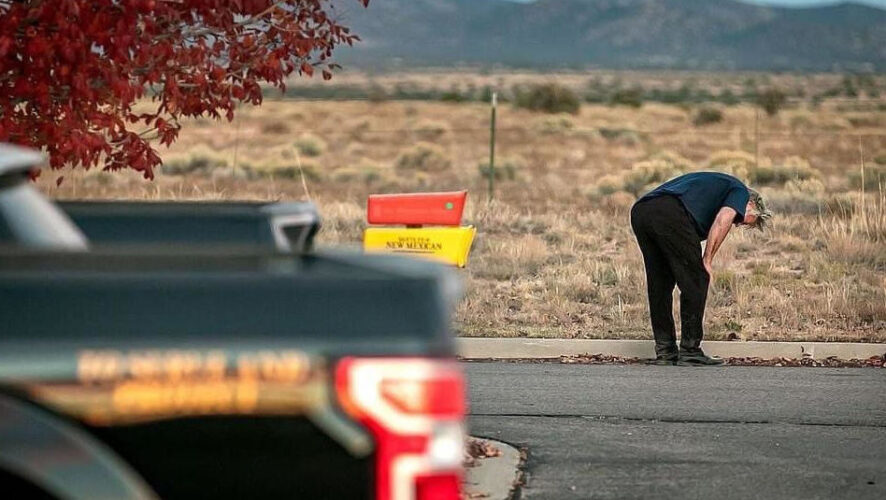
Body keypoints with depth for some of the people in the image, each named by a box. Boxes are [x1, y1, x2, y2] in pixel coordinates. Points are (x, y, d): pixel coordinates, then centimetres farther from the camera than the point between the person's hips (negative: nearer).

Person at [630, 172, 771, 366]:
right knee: (696, 282, 4)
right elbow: (722, 220, -4)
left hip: (639, 211, 8)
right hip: (670, 213, -8)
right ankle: (690, 351, 7)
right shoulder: (740, 191, 18)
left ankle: (665, 351, 20)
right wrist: (707, 261, 0)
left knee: (659, 285, 18)